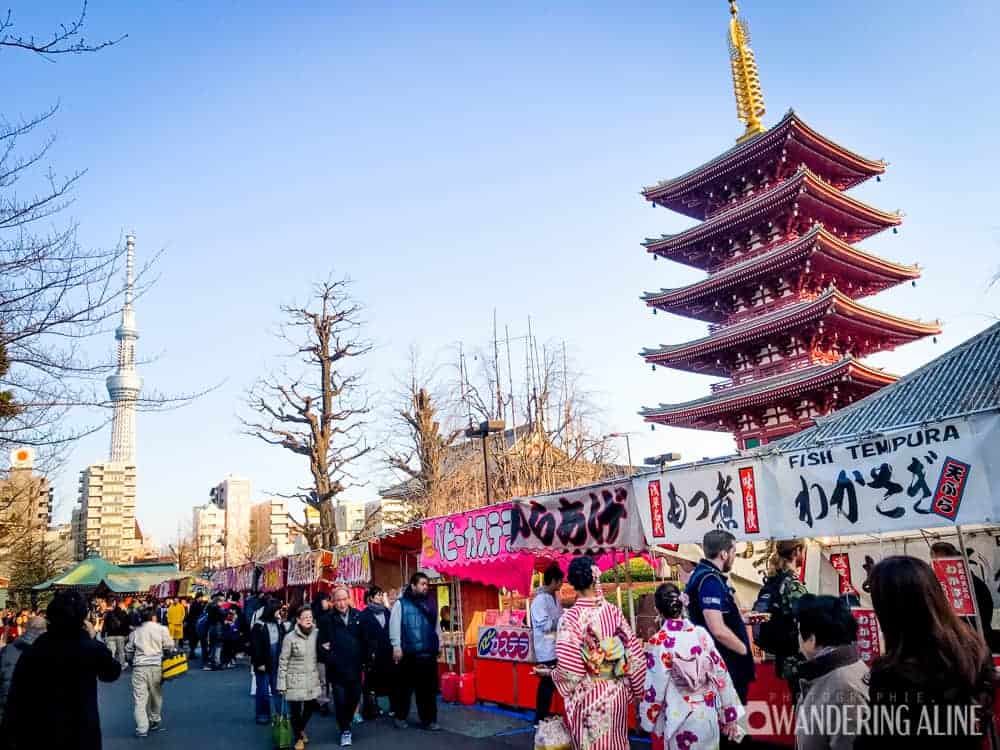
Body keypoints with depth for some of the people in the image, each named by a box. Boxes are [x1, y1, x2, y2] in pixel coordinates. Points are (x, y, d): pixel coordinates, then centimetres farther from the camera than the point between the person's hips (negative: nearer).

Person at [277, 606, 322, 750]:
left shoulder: (316, 634, -2)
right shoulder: (290, 637, -12)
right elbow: (283, 662, -8)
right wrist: (281, 684, -9)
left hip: (312, 679, 4)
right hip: (295, 680, -3)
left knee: (311, 706, 10)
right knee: (295, 710, 3)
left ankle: (301, 728, 41)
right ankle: (298, 737, 28)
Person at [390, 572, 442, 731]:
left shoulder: (430, 604, 14)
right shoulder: (401, 603, -2)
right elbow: (394, 626, -7)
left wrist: (439, 645, 16)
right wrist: (396, 647, -12)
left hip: (428, 653, 4)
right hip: (409, 654, -4)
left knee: (429, 688, 5)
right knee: (406, 686, 7)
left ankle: (429, 719, 12)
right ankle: (400, 717, 23)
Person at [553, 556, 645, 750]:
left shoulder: (571, 617, -15)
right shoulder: (614, 611, -6)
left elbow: (568, 667, -17)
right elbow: (634, 653, -1)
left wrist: (549, 673, 3)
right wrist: (634, 690, 11)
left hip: (588, 694, -3)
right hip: (617, 691, 3)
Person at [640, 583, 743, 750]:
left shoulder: (658, 642, -17)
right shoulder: (701, 633, -6)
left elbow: (655, 689, -13)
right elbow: (721, 675, -1)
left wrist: (646, 720, 3)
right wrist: (730, 715, 8)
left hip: (677, 722, -3)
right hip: (707, 716, 4)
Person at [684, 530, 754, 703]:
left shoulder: (703, 574, 10)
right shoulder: (710, 581, -22)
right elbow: (718, 630, -29)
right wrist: (746, 650, -14)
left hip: (721, 664, 10)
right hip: (724, 666, -10)